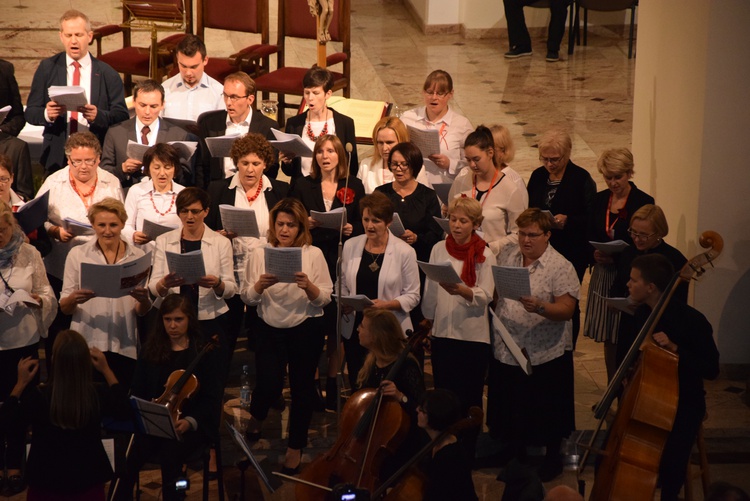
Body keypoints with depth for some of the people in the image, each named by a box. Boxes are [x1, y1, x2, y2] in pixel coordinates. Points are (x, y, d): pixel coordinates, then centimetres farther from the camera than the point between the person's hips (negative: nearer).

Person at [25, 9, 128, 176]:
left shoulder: (107, 73, 2)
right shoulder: (47, 68, 6)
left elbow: (121, 116, -2)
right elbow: (30, 112, 4)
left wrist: (98, 115, -22)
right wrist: (47, 114, -18)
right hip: (57, 158, 1)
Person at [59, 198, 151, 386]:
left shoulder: (137, 256, 6)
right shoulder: (77, 254, 3)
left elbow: (142, 312, 8)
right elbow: (64, 308, 1)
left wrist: (143, 300, -13)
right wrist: (73, 299, -20)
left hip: (124, 347, 1)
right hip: (87, 344, -1)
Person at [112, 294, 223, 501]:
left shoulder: (206, 353, -1)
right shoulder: (150, 350, 9)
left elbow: (212, 398, -4)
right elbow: (138, 392, 12)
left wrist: (189, 421, -21)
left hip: (193, 426, -2)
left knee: (168, 455, -32)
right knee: (129, 456, -27)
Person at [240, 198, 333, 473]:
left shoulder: (314, 254, -4)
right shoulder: (260, 254, 0)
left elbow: (325, 299, -6)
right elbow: (247, 298, 0)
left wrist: (308, 286, -25)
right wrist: (260, 285, -21)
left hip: (306, 330, 0)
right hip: (270, 329, 0)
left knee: (302, 388, 7)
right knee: (269, 385, -10)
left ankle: (296, 447, 26)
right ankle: (256, 417, 27)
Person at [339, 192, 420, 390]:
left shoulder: (404, 251, -7)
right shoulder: (350, 246, 4)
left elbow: (412, 296, -5)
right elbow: (342, 284, 13)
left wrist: (387, 304, -21)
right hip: (354, 329, 3)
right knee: (357, 385, 9)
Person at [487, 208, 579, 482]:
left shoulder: (561, 267, -12)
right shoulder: (507, 256, 4)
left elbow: (566, 310, -18)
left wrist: (540, 307, -34)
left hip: (545, 355, -5)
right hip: (506, 352, 5)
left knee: (545, 414, 10)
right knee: (509, 409, 17)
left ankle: (552, 458, 31)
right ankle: (516, 456, 37)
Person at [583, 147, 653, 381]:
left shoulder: (643, 202, -8)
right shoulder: (599, 200, 8)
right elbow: (589, 238, 12)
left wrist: (617, 257, -22)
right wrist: (595, 253, -9)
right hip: (603, 276, 5)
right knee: (609, 340, 11)